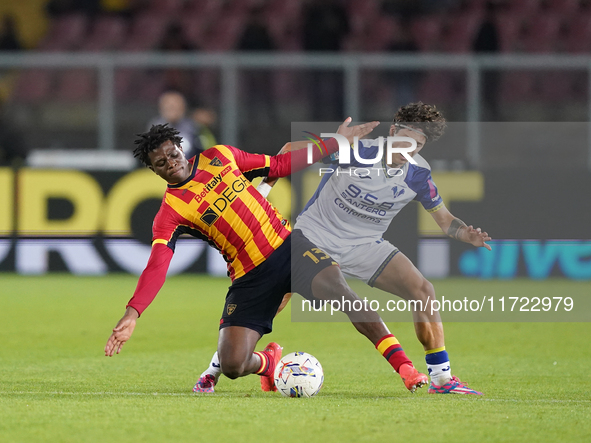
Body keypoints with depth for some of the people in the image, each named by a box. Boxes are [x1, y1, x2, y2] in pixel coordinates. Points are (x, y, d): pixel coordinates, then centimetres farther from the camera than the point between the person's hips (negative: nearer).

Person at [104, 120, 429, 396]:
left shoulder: (219, 157, 7)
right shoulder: (170, 212, -5)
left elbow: (281, 165, 15)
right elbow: (156, 266, -18)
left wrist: (335, 142, 11)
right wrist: (132, 314, -34)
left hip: (287, 244, 1)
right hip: (249, 277, -1)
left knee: (338, 291, -27)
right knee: (231, 365, -14)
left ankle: (405, 367, -25)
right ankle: (268, 362, 24)